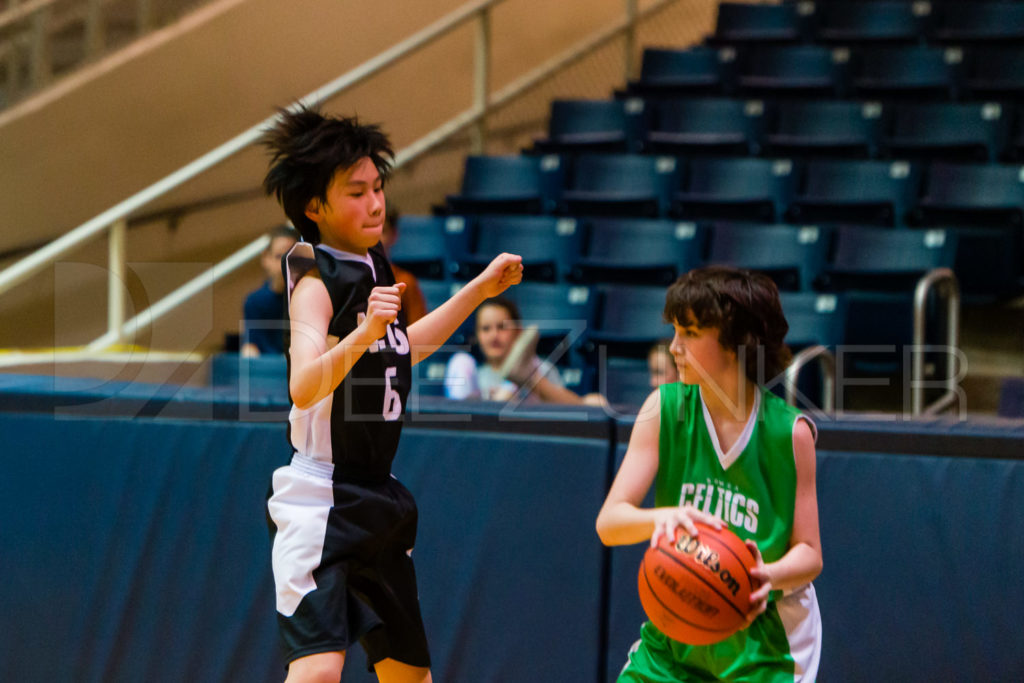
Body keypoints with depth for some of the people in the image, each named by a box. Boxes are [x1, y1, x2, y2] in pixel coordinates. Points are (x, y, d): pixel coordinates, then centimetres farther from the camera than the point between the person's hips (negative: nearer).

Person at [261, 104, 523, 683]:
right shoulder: (316, 282, -15)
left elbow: (402, 351, 28)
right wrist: (363, 332, -46)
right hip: (319, 499, -9)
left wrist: (480, 291, 28)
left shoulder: (373, 264, 9)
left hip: (374, 500, 9)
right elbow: (304, 387, -31)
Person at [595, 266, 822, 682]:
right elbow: (609, 522, -13)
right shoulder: (664, 409, -7)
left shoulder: (789, 432, -12)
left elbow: (809, 553, -6)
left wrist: (769, 575, -29)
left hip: (765, 638, -2)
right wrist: (660, 518, -36)